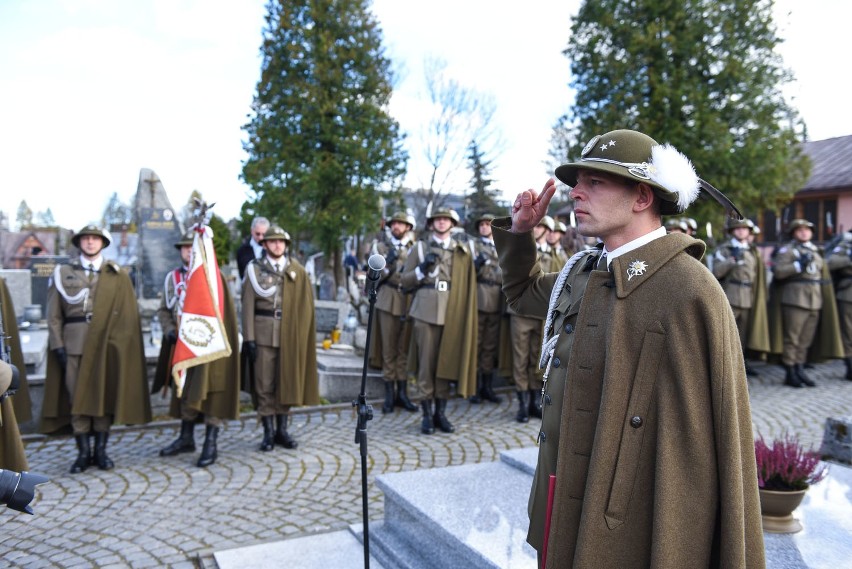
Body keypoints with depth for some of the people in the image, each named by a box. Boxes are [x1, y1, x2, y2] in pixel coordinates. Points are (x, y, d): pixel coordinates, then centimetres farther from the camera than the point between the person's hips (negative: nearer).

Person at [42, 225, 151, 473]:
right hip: (74, 344, 1)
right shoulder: (63, 273, 11)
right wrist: (58, 345, -3)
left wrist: (119, 344, -6)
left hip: (106, 345, 0)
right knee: (77, 397, 0)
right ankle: (83, 452, 8)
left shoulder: (117, 275, 8)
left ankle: (101, 451, 12)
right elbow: (54, 315, 7)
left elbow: (127, 314, 4)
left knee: (104, 396, 2)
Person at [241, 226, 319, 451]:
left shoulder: (297, 271, 7)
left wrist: (301, 335, -1)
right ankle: (268, 432, 12)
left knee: (287, 382, 8)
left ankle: (282, 430, 19)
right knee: (264, 384, 2)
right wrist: (249, 338, -8)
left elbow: (305, 305, 5)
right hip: (264, 334, -2)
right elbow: (248, 305, -1)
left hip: (290, 335, 2)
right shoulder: (255, 269, 3)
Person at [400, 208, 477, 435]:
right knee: (426, 363, -1)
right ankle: (427, 414, 8)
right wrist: (423, 268, -10)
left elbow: (469, 284, 11)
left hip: (453, 313, 1)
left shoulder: (463, 250, 13)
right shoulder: (420, 247, 10)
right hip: (426, 311, -1)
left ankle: (441, 412, 15)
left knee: (447, 362, 4)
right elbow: (405, 281, 7)